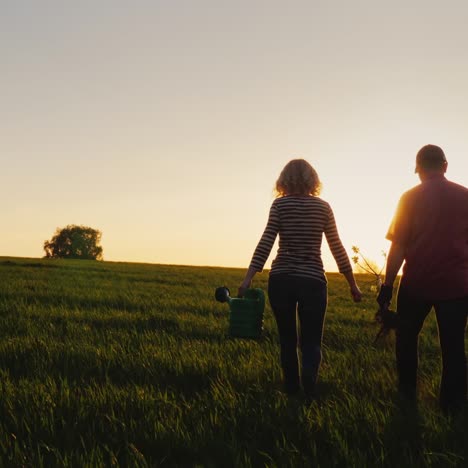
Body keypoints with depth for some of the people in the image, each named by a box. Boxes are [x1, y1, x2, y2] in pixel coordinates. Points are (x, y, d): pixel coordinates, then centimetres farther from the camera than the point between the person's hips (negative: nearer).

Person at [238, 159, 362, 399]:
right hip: (312, 280, 0)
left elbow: (266, 242, -11)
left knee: (287, 339, 16)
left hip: (281, 279, 0)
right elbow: (337, 248, 6)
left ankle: (291, 388, 22)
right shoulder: (323, 207, 4)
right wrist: (352, 284, 13)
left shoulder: (280, 204, -1)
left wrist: (248, 278, -12)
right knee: (311, 341, 1)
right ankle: (309, 389, -25)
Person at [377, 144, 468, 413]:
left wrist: (388, 285, -2)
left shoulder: (411, 198, -4)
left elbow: (398, 247, -7)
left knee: (406, 338, 17)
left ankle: (407, 395, 20)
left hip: (418, 282, -1)